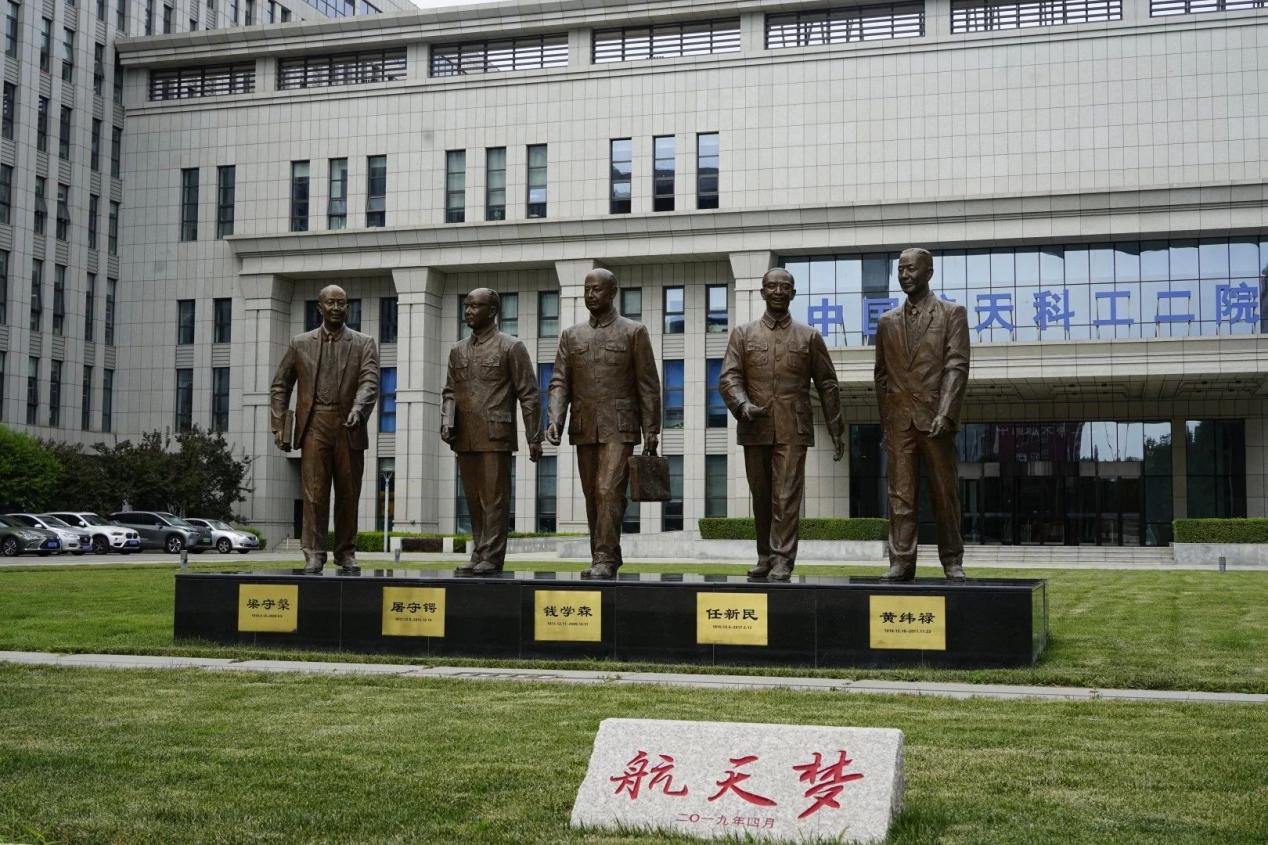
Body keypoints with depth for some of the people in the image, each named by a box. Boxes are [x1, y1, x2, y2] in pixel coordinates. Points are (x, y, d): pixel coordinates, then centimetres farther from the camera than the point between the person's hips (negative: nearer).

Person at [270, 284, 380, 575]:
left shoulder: (364, 344, 7)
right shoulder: (300, 343, 11)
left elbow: (369, 382, -6)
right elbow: (280, 386, 13)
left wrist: (358, 409, -25)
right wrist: (279, 427, 3)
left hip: (348, 428, 0)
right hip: (314, 426, 0)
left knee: (348, 494, 5)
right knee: (314, 493, -6)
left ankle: (346, 553, 15)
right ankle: (314, 555, -4)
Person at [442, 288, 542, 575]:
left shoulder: (511, 347, 0)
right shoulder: (458, 350, 17)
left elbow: (529, 395, -2)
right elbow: (449, 391, 21)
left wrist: (534, 438, -7)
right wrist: (446, 422, 3)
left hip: (496, 436, -5)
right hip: (465, 438, 5)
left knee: (494, 498, -5)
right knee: (473, 500, 8)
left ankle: (492, 557, -2)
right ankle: (478, 554, 14)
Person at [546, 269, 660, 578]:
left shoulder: (634, 332, 2)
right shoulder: (571, 335, 11)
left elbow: (648, 386, 0)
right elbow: (560, 383, 5)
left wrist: (651, 431, -5)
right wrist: (555, 420, -11)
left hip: (619, 428, -4)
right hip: (584, 429, 4)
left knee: (609, 492, -14)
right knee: (593, 496, 8)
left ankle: (605, 560, -13)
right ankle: (601, 557, 18)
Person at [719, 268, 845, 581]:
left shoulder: (809, 337, 9)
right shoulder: (743, 334, 10)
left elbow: (827, 385, 9)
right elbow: (729, 377, 2)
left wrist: (836, 430, 6)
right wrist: (742, 404, -18)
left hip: (793, 430, -2)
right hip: (755, 429, 2)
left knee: (787, 497, -8)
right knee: (761, 498, 9)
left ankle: (782, 562, -7)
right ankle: (765, 556, 21)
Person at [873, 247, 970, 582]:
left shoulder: (952, 313, 3)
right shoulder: (887, 321, 14)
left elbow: (956, 366, -5)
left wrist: (945, 413, -16)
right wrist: (884, 419, 8)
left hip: (935, 417, -3)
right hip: (899, 419, 3)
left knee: (945, 492, 3)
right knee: (900, 494, -1)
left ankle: (952, 561, 13)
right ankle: (901, 562, 0)